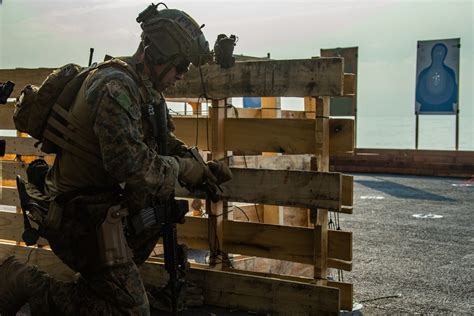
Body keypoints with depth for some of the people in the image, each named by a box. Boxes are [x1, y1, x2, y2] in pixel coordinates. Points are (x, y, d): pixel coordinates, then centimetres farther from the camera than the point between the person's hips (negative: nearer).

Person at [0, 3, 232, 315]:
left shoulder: (148, 92, 10)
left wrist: (203, 168, 5)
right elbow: (130, 164, -31)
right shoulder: (116, 87, -21)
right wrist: (181, 168, -16)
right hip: (82, 216, -10)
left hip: (105, 203, 10)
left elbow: (169, 143, 21)